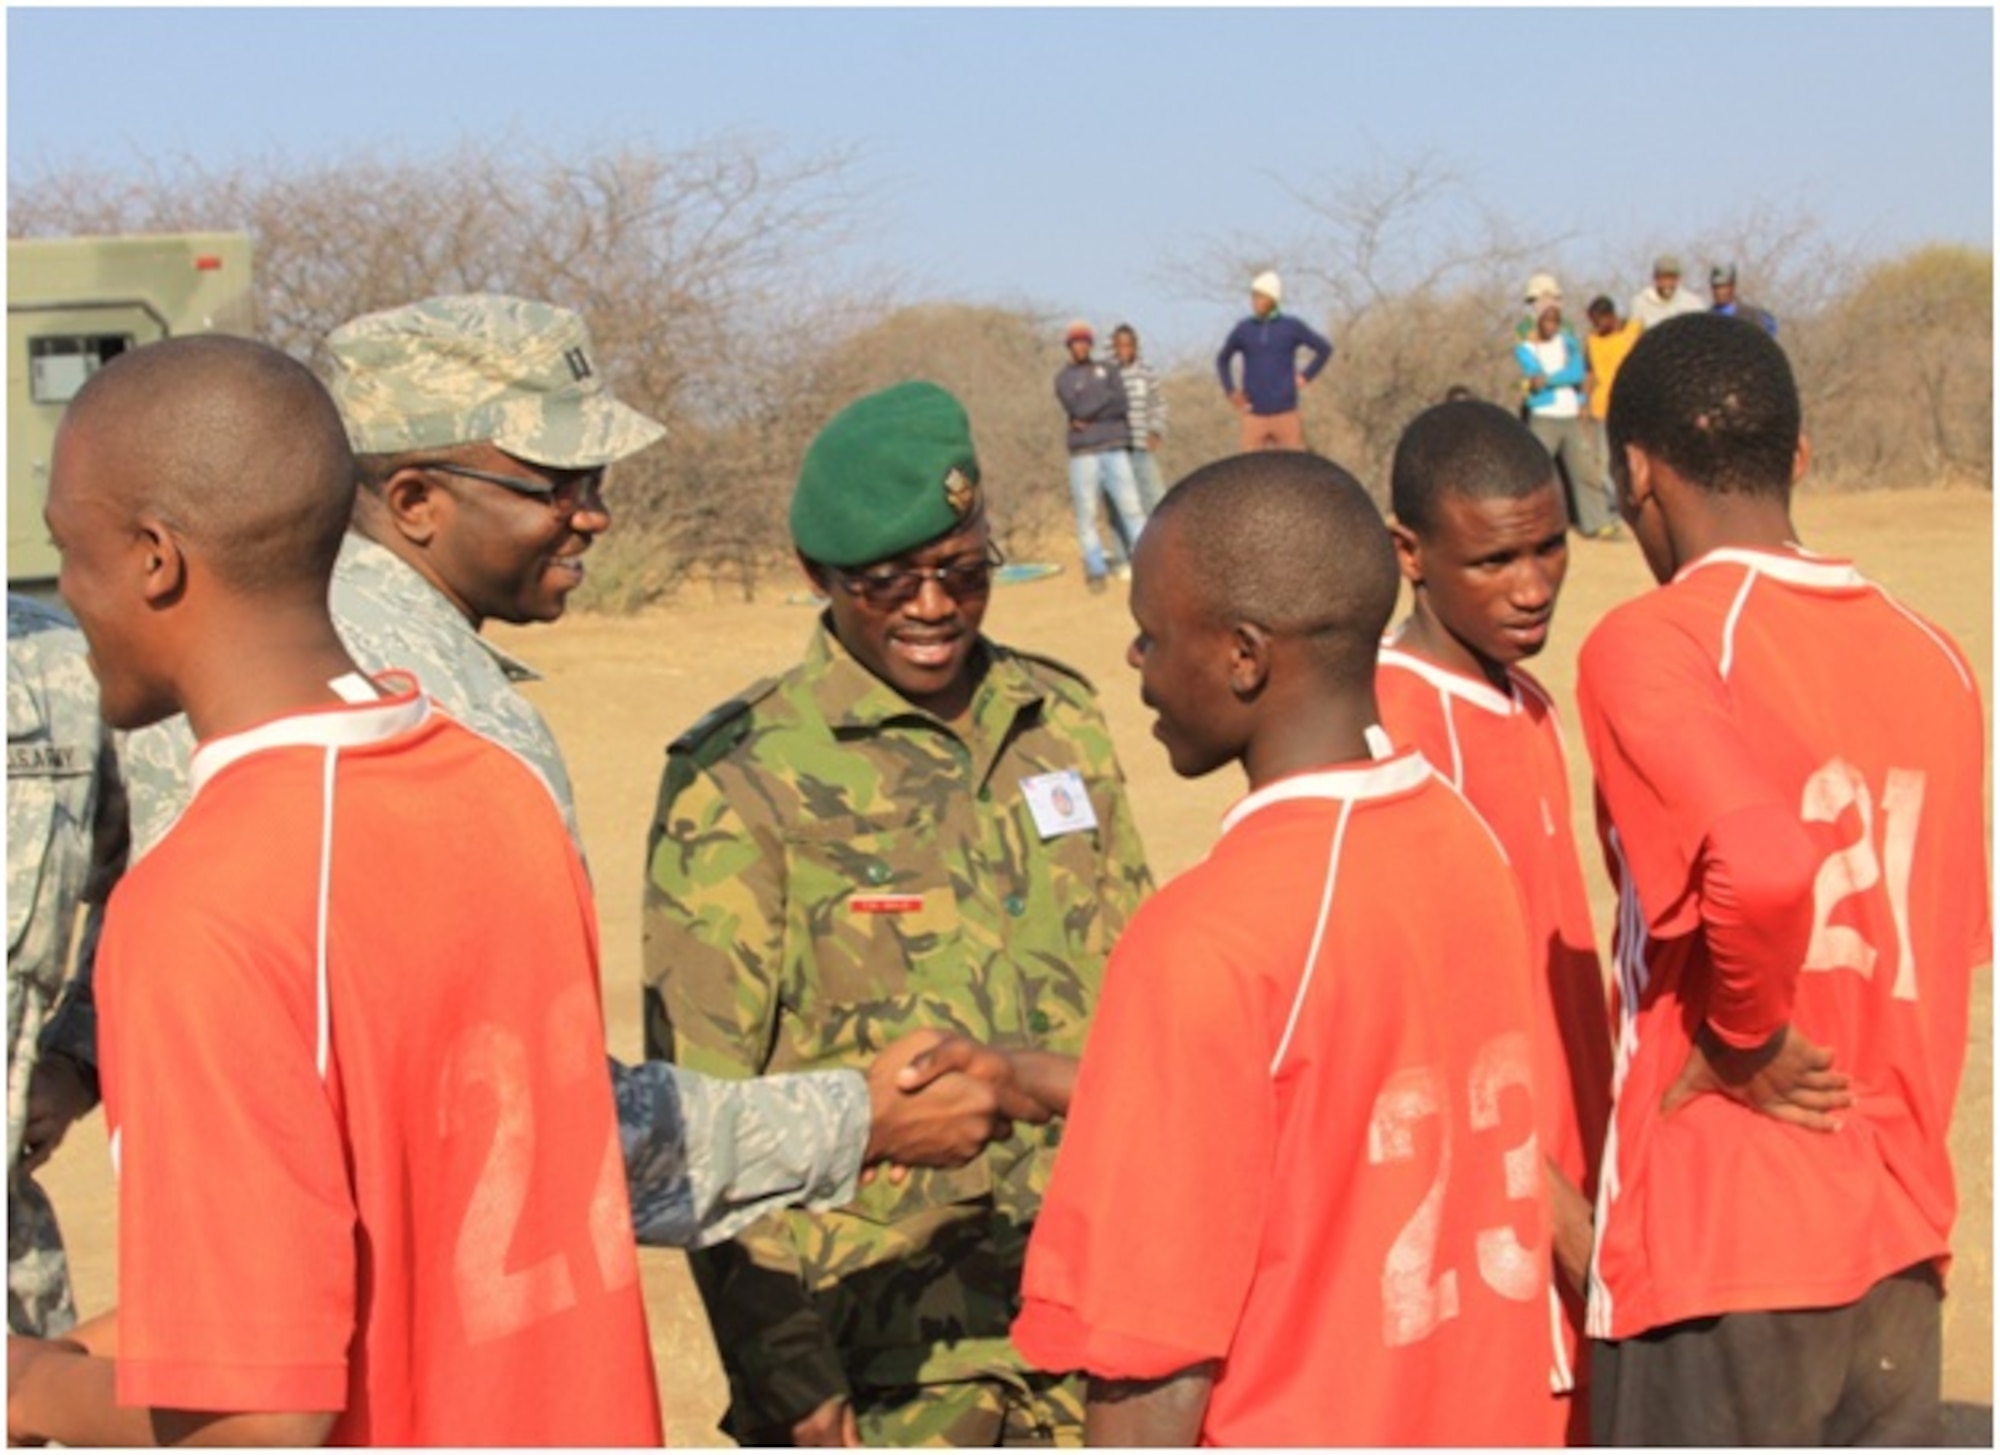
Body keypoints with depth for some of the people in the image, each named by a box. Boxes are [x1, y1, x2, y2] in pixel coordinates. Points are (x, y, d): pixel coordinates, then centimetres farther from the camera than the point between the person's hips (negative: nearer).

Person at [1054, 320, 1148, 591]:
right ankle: (1096, 571, 1)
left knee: (1131, 506, -6)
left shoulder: (1108, 370, 15)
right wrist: (1107, 397, -2)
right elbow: (1077, 408, -9)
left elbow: (1122, 405, -1)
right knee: (1086, 513, -3)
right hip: (1084, 453, -1)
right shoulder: (1063, 378, 9)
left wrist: (1089, 417, -8)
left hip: (1115, 449, 1)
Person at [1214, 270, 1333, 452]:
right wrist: (1231, 392, 7)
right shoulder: (1243, 330, 3)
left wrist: (1306, 377, 2)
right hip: (1254, 416, 1)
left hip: (1286, 414, -1)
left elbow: (1325, 349, 12)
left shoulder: (1292, 327, -1)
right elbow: (1222, 360, 20)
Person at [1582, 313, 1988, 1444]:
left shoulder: (1653, 645, -13)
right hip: (1898, 1231, 6)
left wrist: (1743, 1042, -13)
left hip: (1716, 1238, -6)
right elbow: (1955, 942, 12)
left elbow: (1760, 864, -30)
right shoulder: (1929, 657, 7)